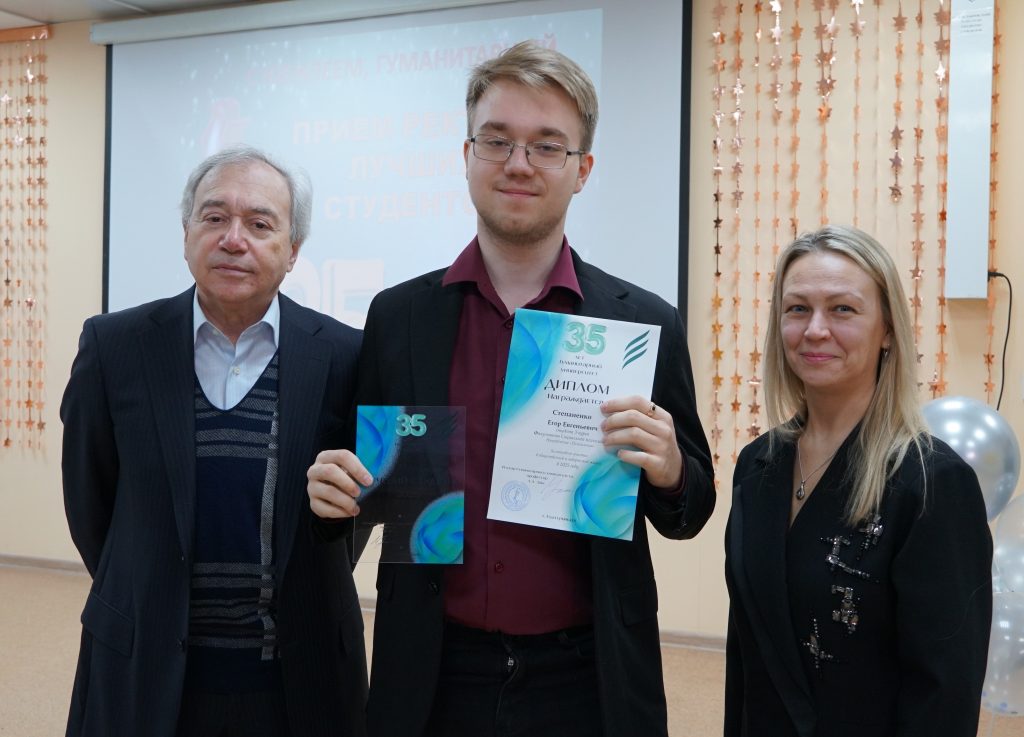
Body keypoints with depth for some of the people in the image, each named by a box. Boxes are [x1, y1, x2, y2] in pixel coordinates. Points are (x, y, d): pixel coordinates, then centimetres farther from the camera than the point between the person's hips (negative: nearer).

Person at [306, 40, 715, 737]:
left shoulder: (645, 323, -4)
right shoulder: (398, 315, -1)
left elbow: (688, 515, 3)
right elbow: (370, 480, 9)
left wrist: (669, 469, -18)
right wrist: (335, 488, -13)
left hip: (585, 681, -1)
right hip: (434, 679, 1)